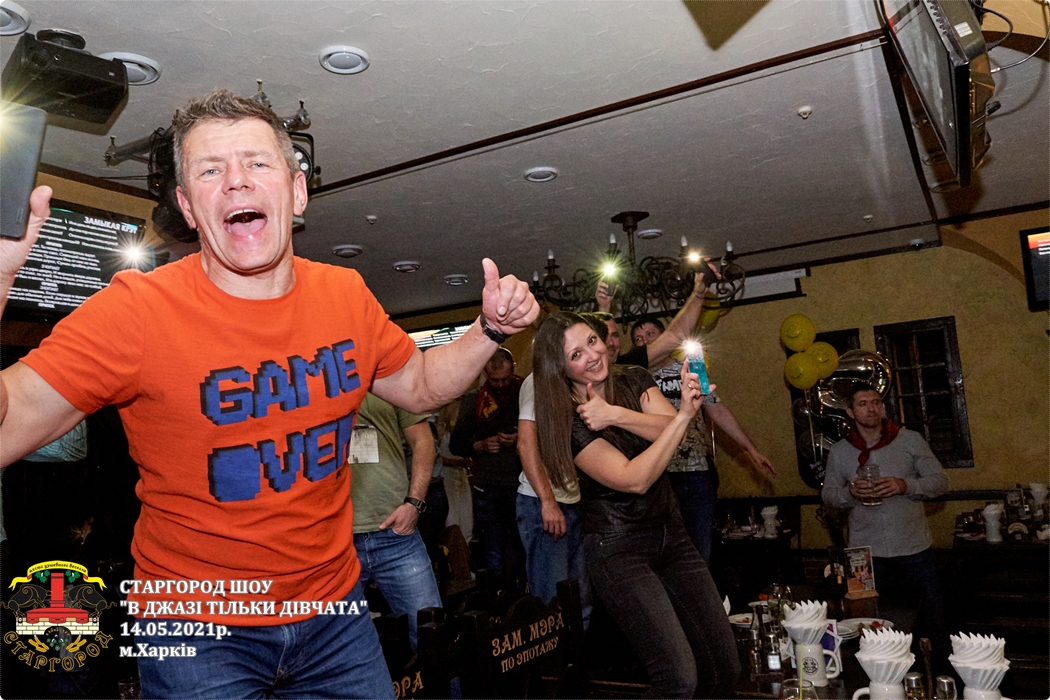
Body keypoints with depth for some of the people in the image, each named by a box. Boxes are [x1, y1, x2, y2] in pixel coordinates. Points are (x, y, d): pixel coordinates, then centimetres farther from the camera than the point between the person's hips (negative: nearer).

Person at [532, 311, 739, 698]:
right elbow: (634, 479, -23)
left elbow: (670, 430, -13)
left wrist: (615, 414, -27)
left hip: (670, 532, 6)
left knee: (725, 666, 6)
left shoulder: (634, 380, 4)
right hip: (618, 547, -5)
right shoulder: (568, 421, -13)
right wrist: (684, 413, -28)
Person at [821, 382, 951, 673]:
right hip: (867, 551, 1)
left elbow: (940, 481, -1)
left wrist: (906, 486, -19)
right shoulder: (839, 452, 3)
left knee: (932, 616, 9)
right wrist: (850, 492, -14)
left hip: (914, 548, -1)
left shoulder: (910, 440, -1)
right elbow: (828, 493, 7)